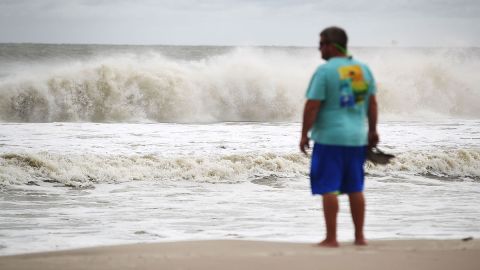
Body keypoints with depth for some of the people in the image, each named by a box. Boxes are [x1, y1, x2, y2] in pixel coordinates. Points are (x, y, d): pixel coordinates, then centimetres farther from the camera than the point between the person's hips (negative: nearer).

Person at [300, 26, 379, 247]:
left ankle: (331, 238, -2)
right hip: (356, 138, 6)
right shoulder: (363, 69, 6)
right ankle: (359, 236, 17)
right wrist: (372, 131, 22)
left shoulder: (324, 71, -12)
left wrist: (304, 134, -6)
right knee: (355, 189, 13)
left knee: (328, 189, -1)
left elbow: (312, 106, -14)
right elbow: (372, 103, 12)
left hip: (329, 138, -6)